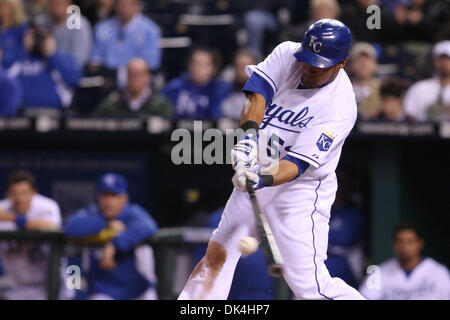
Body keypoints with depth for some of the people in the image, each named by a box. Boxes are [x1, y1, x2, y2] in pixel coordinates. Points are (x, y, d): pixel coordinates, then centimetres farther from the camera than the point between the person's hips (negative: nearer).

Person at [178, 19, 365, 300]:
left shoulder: (341, 106, -23)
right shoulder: (287, 54, -7)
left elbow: (298, 163, -28)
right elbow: (257, 90, -19)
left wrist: (265, 179, -46)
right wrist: (249, 132, -37)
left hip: (302, 190, -7)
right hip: (259, 174, 7)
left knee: (310, 286, -15)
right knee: (218, 254, 12)